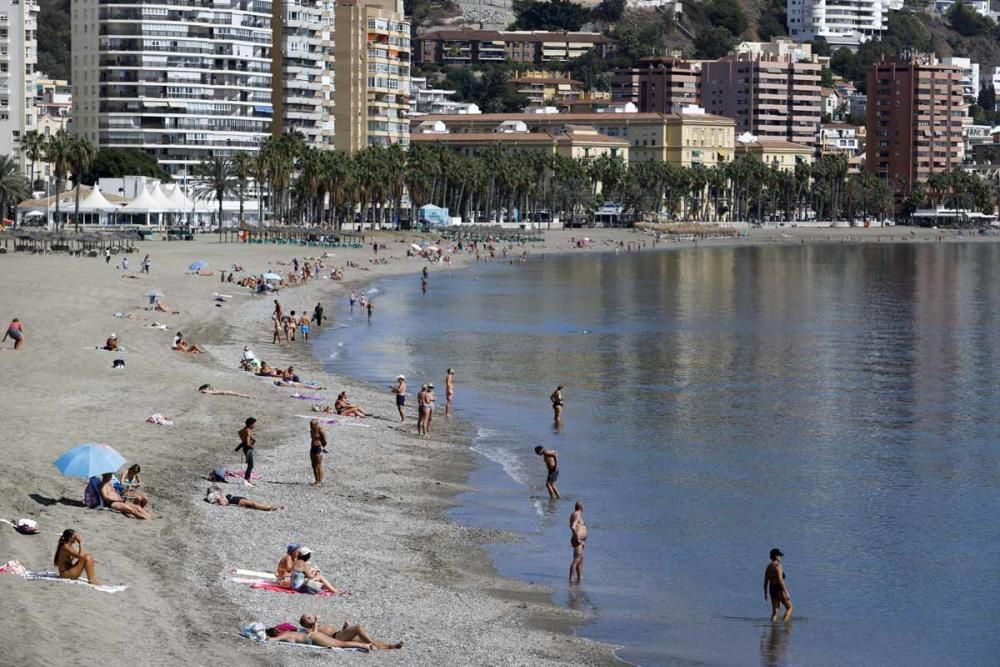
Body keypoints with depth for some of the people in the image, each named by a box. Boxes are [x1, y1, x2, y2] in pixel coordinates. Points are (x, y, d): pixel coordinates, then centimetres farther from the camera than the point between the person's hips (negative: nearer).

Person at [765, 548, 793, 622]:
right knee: (790, 607, 7)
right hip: (779, 589, -7)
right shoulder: (778, 566, -13)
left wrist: (765, 594, 19)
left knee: (775, 611, 8)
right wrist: (786, 593, -21)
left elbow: (766, 581, 13)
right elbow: (780, 580, -21)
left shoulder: (768, 567, 11)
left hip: (772, 589, 7)